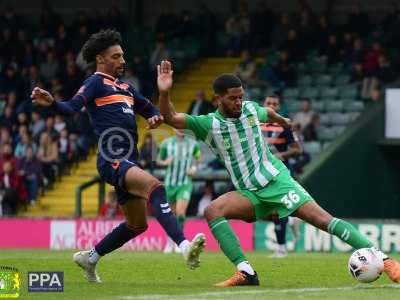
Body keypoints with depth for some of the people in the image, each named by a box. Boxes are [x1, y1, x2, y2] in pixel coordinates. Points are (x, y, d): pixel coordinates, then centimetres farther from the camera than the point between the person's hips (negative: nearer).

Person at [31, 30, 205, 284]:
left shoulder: (125, 87, 23)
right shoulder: (96, 82, -1)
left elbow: (149, 108, 33)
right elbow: (72, 107, -16)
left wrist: (155, 117, 8)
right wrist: (52, 103, -38)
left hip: (129, 162, 9)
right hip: (113, 160, -9)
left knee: (137, 224, 15)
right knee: (154, 186, -33)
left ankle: (90, 258, 34)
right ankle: (185, 247, -48)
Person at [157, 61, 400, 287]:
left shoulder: (250, 109, 1)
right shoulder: (209, 124, -6)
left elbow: (268, 113, 26)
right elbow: (171, 119, -18)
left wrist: (282, 121, 48)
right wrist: (164, 93, -37)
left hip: (277, 180, 0)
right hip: (249, 193, 1)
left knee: (322, 219, -16)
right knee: (212, 211, -27)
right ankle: (246, 272, -29)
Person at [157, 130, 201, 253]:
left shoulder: (193, 144, -1)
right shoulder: (167, 143, -2)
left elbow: (197, 159, 16)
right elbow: (159, 160, 8)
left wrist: (194, 168, -4)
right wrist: (165, 162, -14)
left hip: (185, 183, -1)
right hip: (170, 183, 1)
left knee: (181, 212, -18)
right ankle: (170, 242, 29)